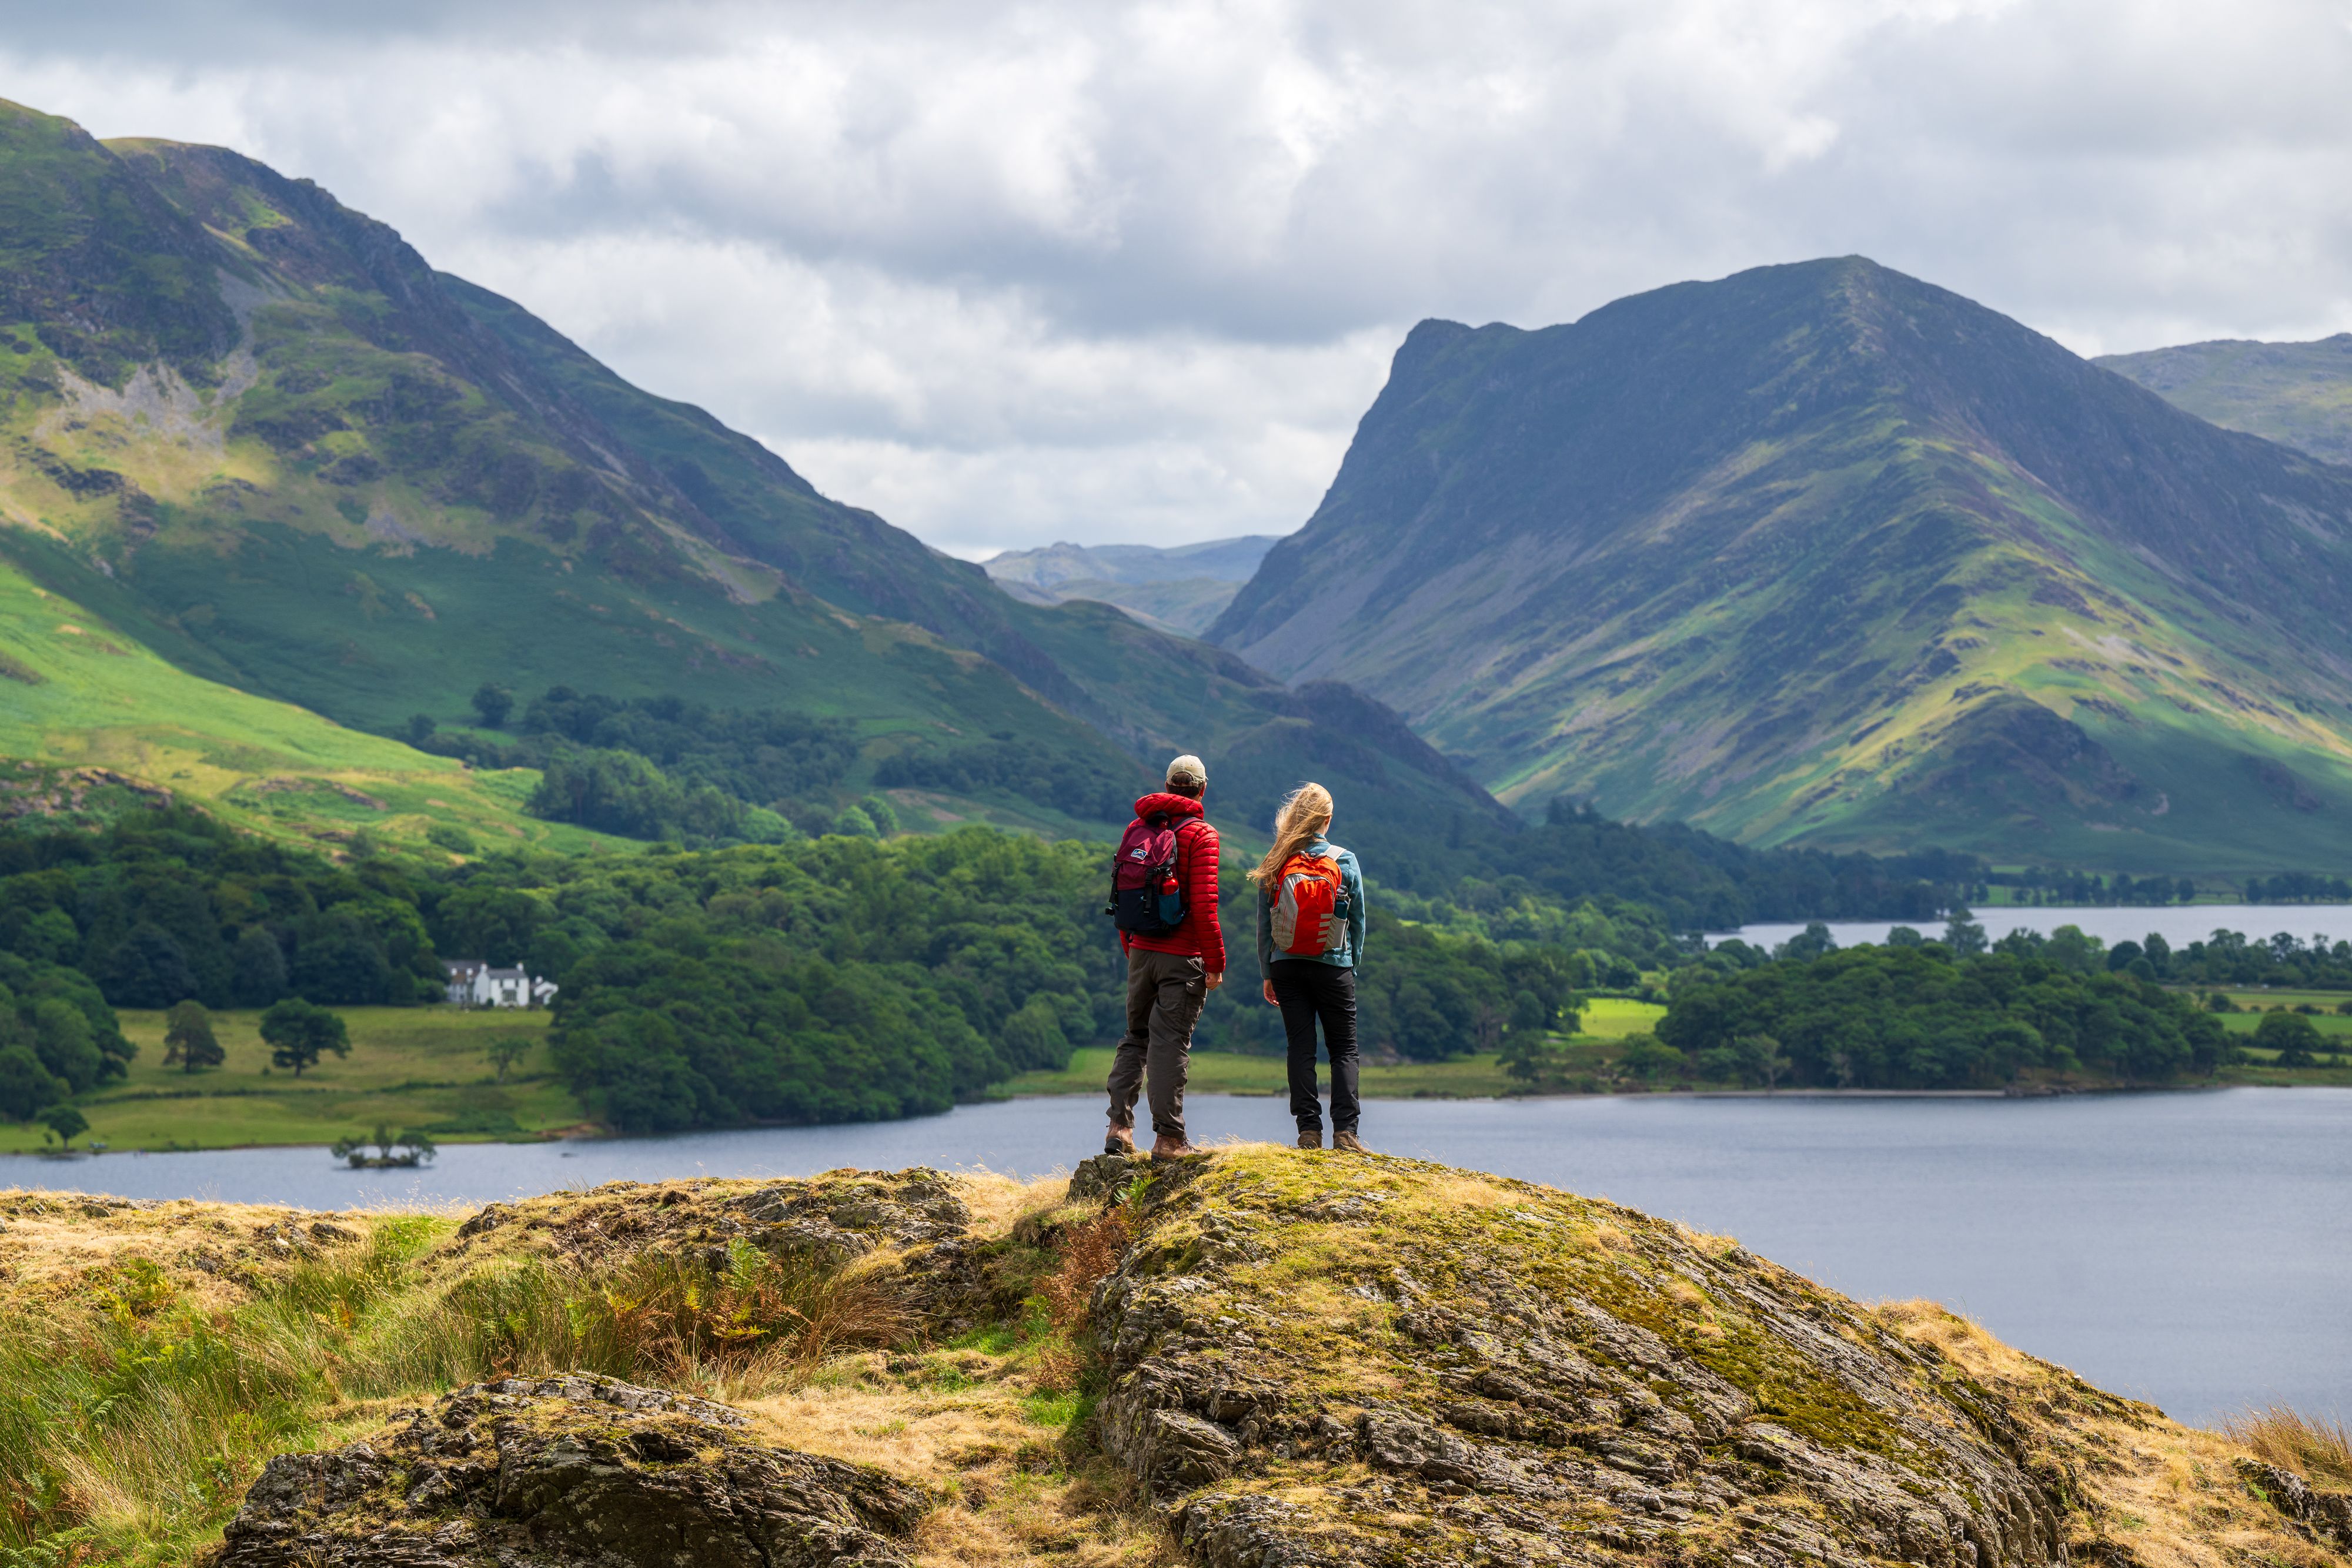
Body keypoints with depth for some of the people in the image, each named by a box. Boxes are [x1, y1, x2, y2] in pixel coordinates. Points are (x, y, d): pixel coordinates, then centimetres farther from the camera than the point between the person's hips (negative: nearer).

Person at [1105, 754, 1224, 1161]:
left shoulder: (1136, 829, 8)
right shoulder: (1200, 835, -10)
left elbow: (1121, 896, 13)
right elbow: (1204, 905, -16)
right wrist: (1216, 963, -10)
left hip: (1141, 952, 5)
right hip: (1183, 957, -5)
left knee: (1136, 1037, 15)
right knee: (1170, 1043, -3)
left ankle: (1120, 1126, 8)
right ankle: (1168, 1138, 0)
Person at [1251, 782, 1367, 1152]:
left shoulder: (1275, 865, -1)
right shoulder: (1345, 862, -3)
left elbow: (1264, 925, 2)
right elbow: (1357, 923, 2)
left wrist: (1266, 974, 10)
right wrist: (1352, 966, 13)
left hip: (1287, 967, 1)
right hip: (1334, 967, -1)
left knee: (1301, 1048, 6)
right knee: (1344, 1050, 5)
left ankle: (1309, 1129, -1)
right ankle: (1344, 1131, -5)